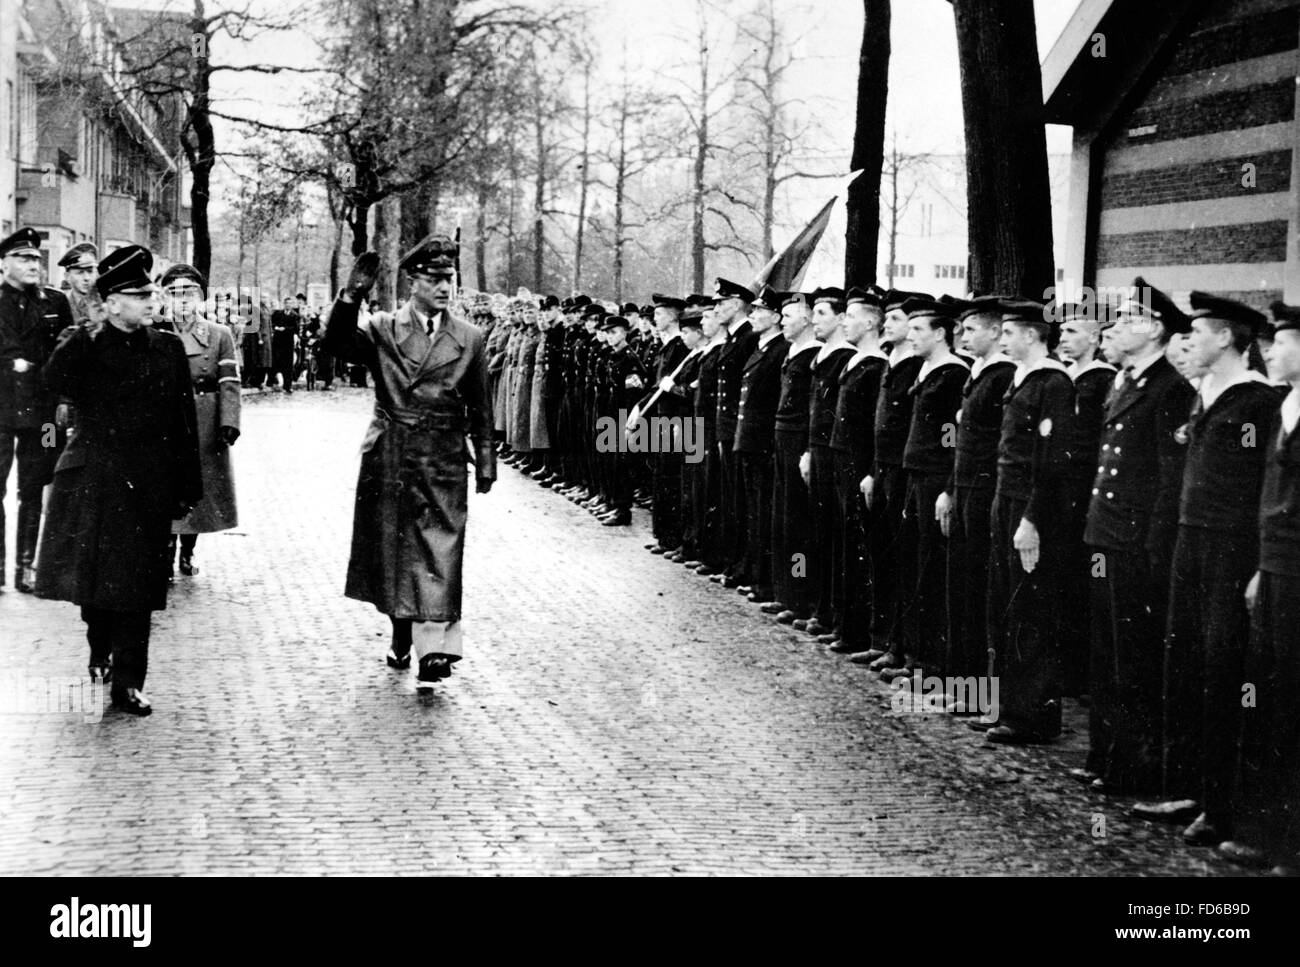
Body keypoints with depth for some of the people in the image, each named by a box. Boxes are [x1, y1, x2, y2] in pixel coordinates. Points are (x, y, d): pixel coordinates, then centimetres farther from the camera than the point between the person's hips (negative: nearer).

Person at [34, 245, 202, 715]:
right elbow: (55, 380, -23)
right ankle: (100, 650, 35)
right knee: (94, 573, 7)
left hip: (150, 485, 1)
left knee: (138, 584, 0)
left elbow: (185, 423, 7)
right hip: (95, 481, -1)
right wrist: (82, 339, -29)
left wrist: (187, 486, 4)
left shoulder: (168, 349, 6)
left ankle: (128, 683, 7)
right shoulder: (83, 345, 0)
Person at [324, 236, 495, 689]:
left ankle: (433, 649, -13)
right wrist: (351, 297, -27)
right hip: (389, 459, 1)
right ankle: (402, 635, 26)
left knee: (439, 551, -9)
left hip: (443, 463, -1)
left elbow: (480, 409, 9)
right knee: (391, 548, 9)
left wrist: (486, 462, 8)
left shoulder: (469, 338, 6)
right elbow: (337, 345, -15)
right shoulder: (383, 329, 3)